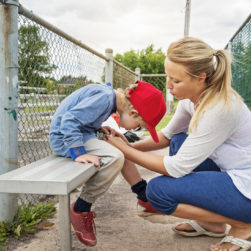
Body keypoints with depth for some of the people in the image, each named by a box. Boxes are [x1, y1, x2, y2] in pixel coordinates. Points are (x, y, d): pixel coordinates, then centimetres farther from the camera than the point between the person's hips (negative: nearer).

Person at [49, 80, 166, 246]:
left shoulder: (108, 95, 7)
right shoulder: (104, 97, -23)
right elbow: (69, 120, -29)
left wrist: (99, 129, 3)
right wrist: (79, 154, -32)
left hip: (79, 132, 10)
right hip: (64, 138, -10)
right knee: (114, 157, -26)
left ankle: (146, 198, 25)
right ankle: (80, 210, -15)